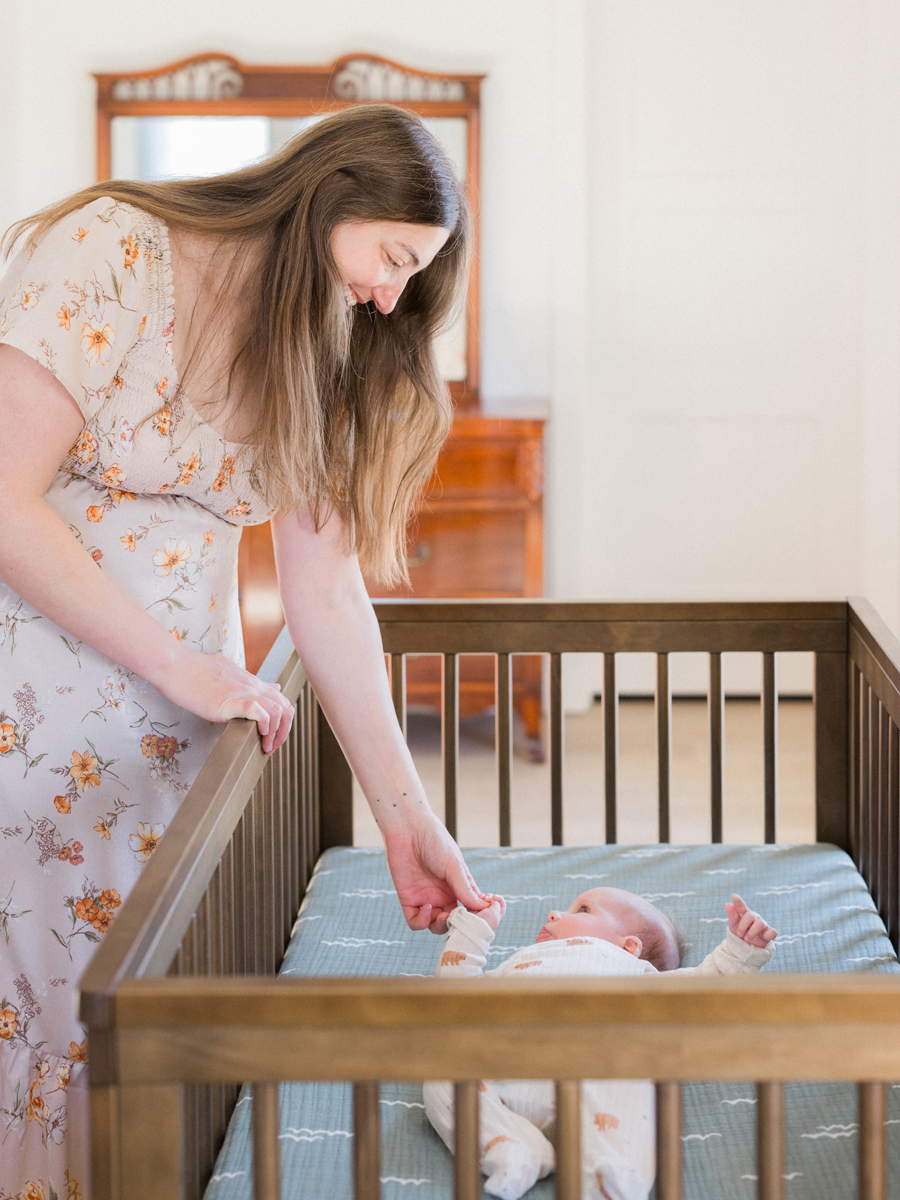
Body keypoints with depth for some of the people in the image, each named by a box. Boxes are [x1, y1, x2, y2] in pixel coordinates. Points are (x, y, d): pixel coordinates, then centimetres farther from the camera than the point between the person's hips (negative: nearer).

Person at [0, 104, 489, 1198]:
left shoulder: (323, 351, 5)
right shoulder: (108, 252, -15)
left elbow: (326, 593, 3)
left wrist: (406, 818, -1)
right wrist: (180, 666, -18)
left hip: (176, 713, 6)